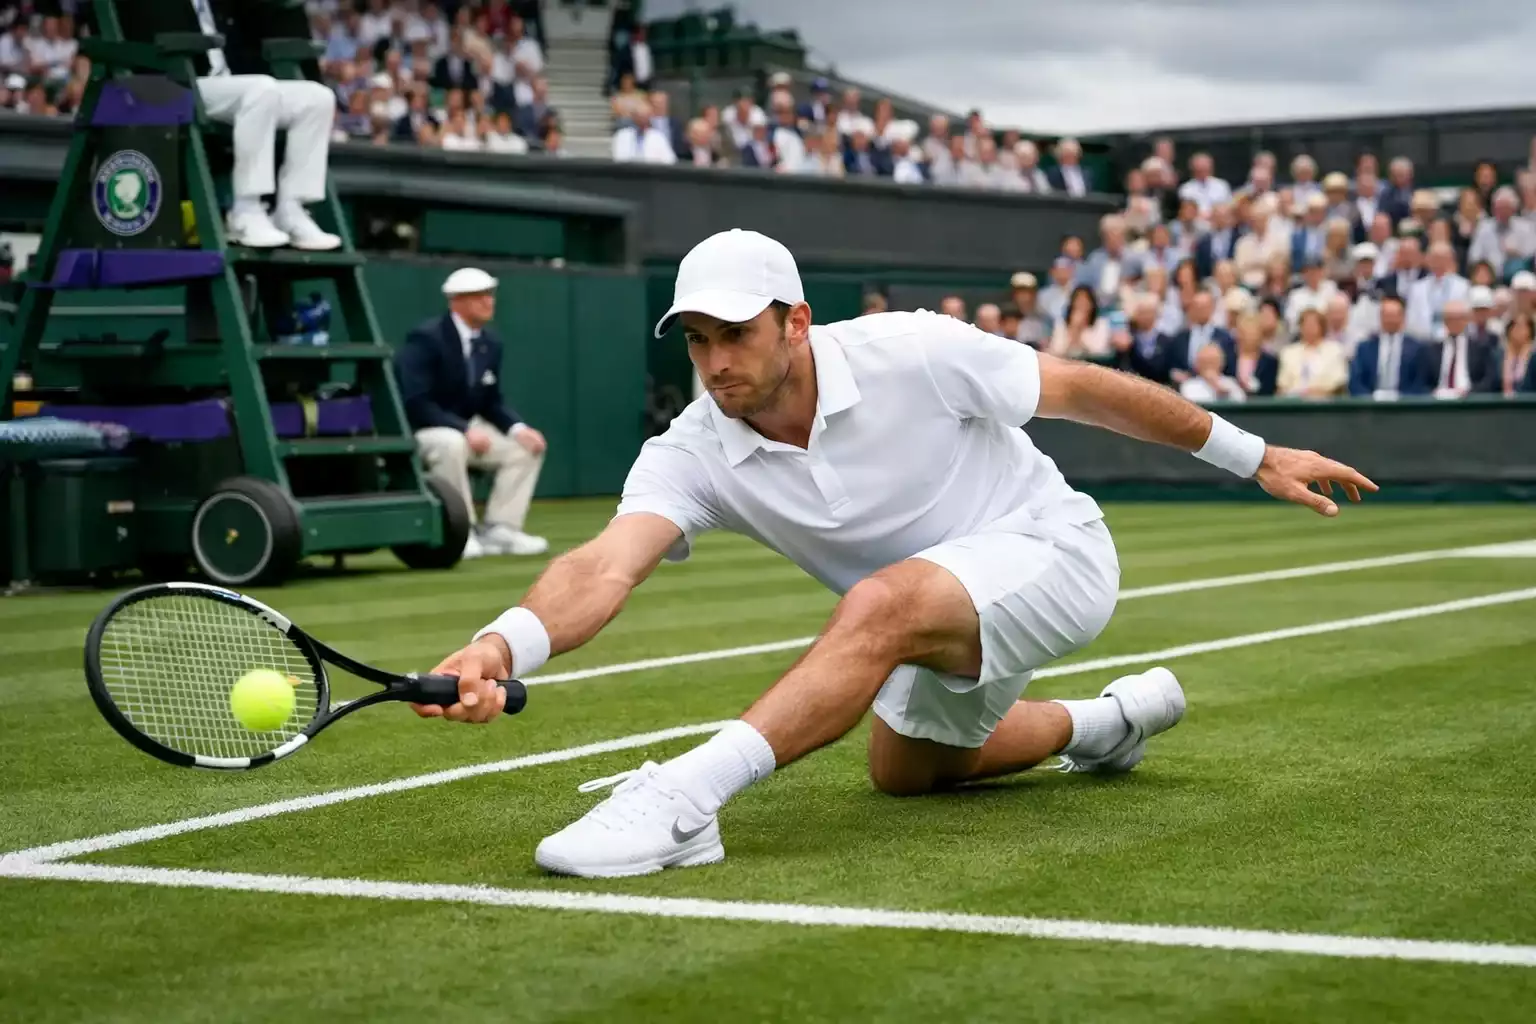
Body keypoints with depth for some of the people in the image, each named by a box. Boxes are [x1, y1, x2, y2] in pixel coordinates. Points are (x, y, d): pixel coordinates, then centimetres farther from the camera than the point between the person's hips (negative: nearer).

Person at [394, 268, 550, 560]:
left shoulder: (491, 343, 4)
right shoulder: (426, 338, -19)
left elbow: (492, 402, 10)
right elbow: (415, 403, -26)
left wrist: (518, 428, -11)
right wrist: (465, 430, -33)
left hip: (464, 428, 8)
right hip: (416, 431, -8)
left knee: (527, 446, -2)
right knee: (451, 444, -38)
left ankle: (498, 528, -1)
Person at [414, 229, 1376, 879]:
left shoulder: (910, 354, -27)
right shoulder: (692, 453, -19)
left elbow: (1089, 388, -15)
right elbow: (607, 566, -37)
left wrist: (1256, 456, -7)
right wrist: (502, 647, -60)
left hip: (1051, 547, -7)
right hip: (943, 609, 7)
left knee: (883, 602, -37)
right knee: (905, 771, 27)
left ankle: (682, 800, -44)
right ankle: (1108, 721, 48)